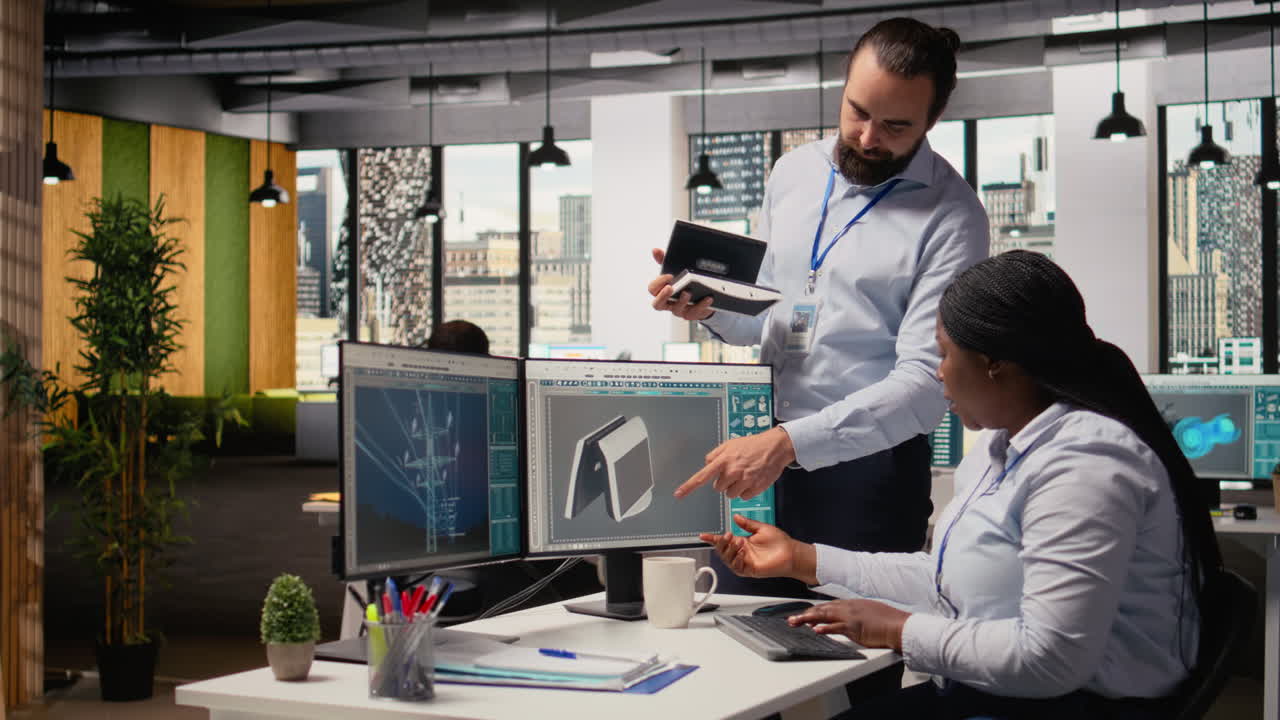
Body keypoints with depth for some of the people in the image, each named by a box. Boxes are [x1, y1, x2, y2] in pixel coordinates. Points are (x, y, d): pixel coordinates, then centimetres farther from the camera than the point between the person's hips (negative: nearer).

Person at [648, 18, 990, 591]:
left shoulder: (950, 216, -11)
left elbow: (924, 383, -20)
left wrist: (790, 442, -30)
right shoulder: (792, 172, 8)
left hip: (867, 467, -5)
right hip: (759, 454, 5)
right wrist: (709, 306, -3)